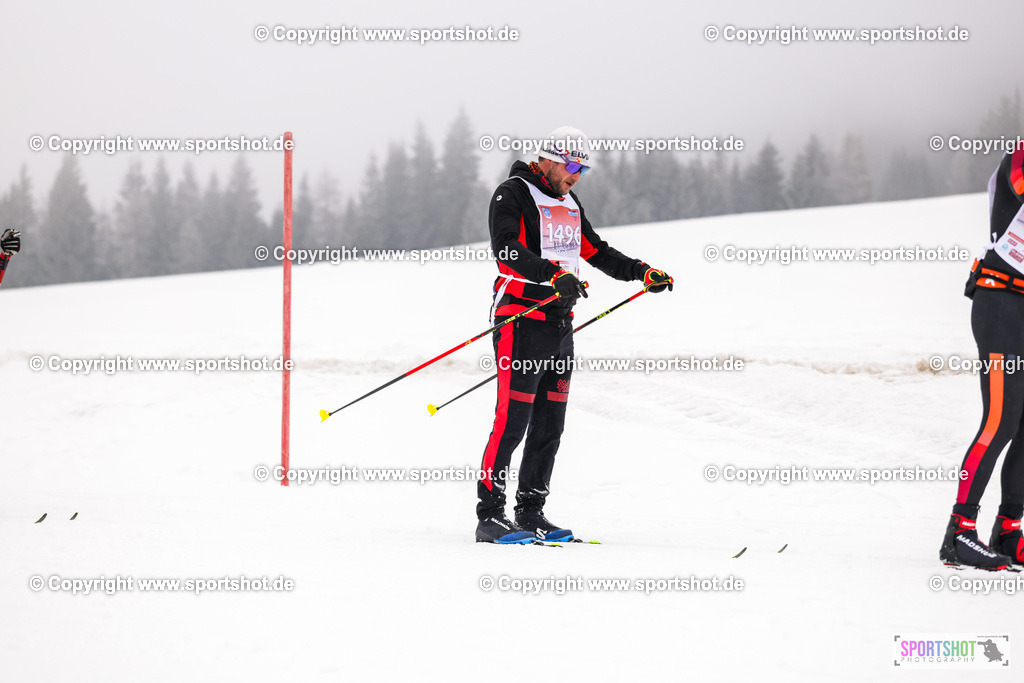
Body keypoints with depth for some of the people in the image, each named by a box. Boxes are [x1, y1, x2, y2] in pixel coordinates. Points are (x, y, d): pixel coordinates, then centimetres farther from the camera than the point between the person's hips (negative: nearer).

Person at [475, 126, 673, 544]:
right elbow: (507, 250, -22)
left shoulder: (569, 204, 20)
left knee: (549, 426, 9)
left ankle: (531, 513, 16)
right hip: (521, 319, -8)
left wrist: (642, 272, 16)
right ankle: (490, 516, -9)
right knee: (512, 421, -12)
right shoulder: (512, 195, -7)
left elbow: (596, 251, 28)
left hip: (560, 324, 8)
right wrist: (553, 274, -35)